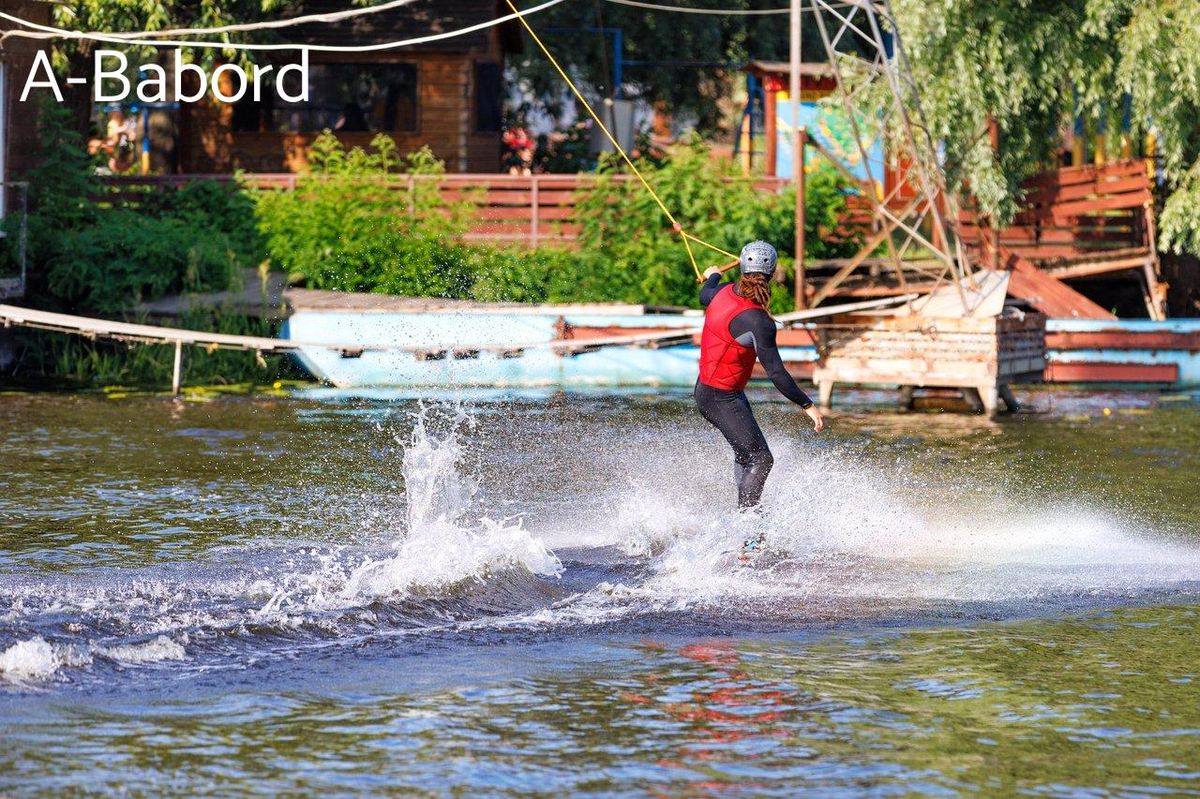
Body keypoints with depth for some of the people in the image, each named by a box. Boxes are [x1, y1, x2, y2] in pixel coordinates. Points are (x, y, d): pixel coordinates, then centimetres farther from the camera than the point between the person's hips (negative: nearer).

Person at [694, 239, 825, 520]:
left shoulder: (725, 292, -4)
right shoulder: (757, 321, -28)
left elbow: (705, 296, 23)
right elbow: (776, 373, -27)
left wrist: (712, 277, 46)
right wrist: (808, 406, -23)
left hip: (707, 389, 9)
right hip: (721, 399, -9)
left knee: (747, 455, 22)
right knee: (760, 460, -12)